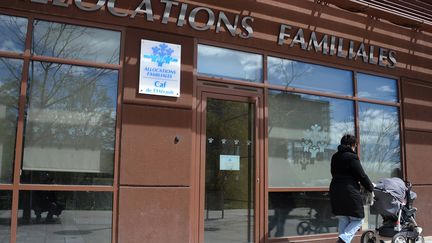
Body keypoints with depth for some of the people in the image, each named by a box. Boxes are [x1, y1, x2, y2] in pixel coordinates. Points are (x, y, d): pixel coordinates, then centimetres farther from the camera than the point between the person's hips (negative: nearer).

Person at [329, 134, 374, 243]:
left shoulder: (335, 157, 14)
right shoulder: (352, 157, -9)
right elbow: (362, 176, -8)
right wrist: (371, 188, 7)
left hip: (335, 192, 7)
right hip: (350, 193, -7)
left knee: (343, 221, 14)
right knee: (358, 219, 5)